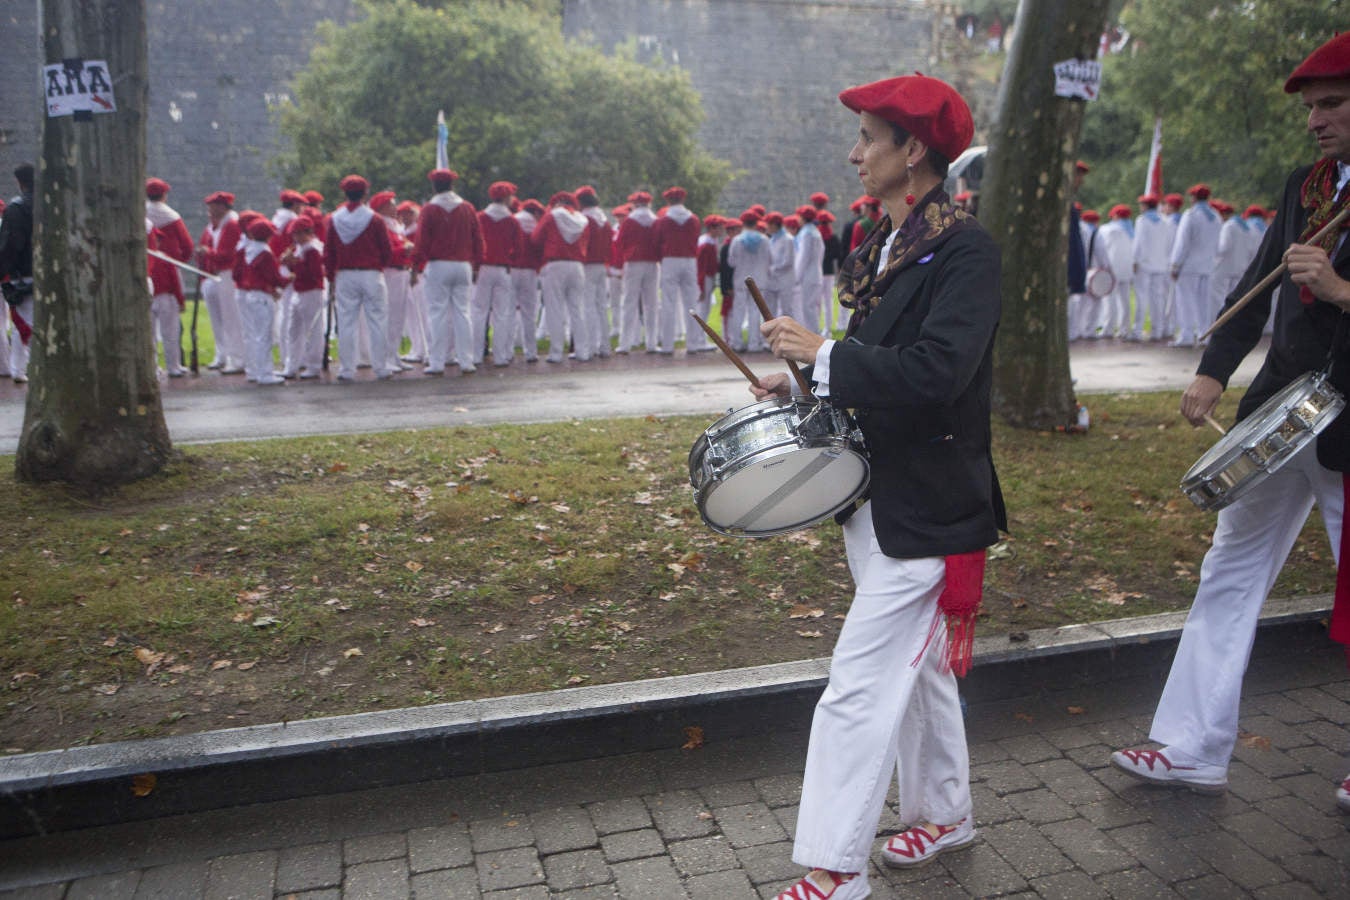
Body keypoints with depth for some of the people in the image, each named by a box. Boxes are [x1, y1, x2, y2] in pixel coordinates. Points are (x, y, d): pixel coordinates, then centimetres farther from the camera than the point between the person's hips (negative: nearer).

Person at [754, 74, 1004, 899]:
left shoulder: (966, 249, -16)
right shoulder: (885, 244, 10)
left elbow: (937, 370, -28)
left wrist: (824, 355, -22)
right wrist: (809, 381, 3)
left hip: (925, 511, -9)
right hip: (878, 497, 9)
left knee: (859, 689, -5)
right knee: (920, 667, 22)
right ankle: (945, 813, 41)